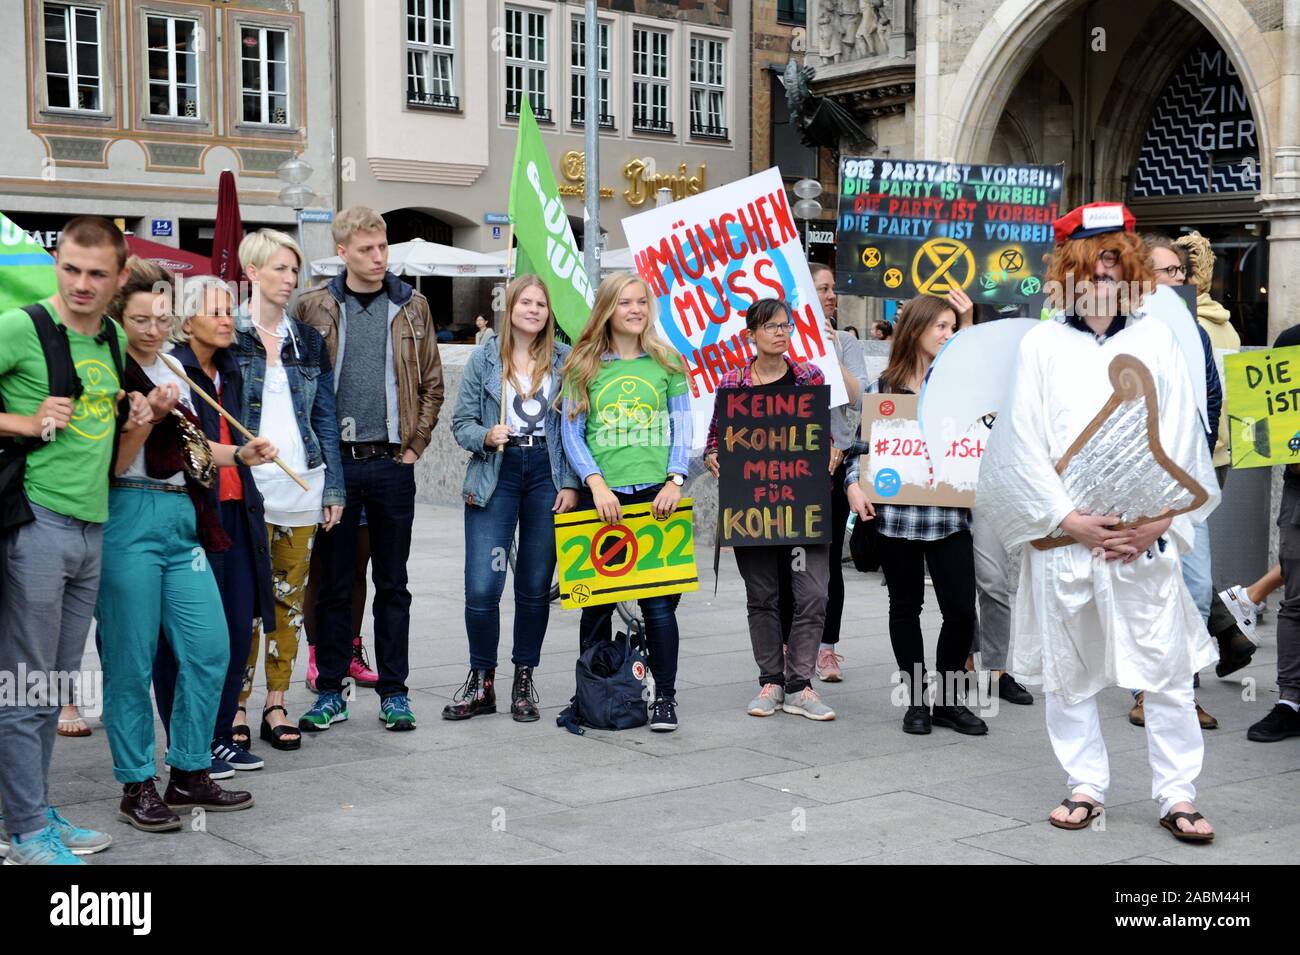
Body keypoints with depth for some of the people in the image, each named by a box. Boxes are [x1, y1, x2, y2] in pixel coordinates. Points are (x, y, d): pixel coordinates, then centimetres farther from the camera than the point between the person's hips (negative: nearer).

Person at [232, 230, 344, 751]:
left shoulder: (308, 340, 13)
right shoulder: (227, 336, 0)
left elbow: (325, 418, 13)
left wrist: (333, 488, 7)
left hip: (301, 484, 4)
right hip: (246, 487, -4)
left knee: (290, 599, 8)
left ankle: (276, 706, 16)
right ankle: (236, 709, 6)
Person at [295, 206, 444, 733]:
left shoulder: (411, 307, 6)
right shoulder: (314, 307, 2)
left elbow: (432, 383, 9)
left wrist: (414, 446, 2)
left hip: (392, 462, 1)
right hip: (333, 461, -1)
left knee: (392, 584, 7)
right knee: (333, 583, 6)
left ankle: (394, 691, 15)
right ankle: (330, 690, 16)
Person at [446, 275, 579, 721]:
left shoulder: (564, 360, 5)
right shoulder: (484, 357, 4)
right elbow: (462, 422, 4)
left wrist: (570, 483, -4)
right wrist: (486, 436, -16)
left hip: (546, 474, 1)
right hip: (495, 474, -1)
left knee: (535, 585, 6)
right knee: (481, 586, -7)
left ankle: (524, 680, 20)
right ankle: (481, 682, 11)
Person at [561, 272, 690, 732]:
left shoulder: (667, 363, 9)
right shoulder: (584, 366, 7)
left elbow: (682, 431, 8)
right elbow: (572, 433, 3)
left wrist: (675, 480, -7)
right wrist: (596, 484, -11)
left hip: (655, 494, 0)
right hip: (600, 498, 1)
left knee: (658, 601, -4)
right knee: (596, 601, 5)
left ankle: (665, 697, 6)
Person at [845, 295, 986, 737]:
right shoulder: (882, 386, 5)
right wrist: (853, 484, -7)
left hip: (949, 513, 1)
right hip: (895, 512, 0)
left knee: (961, 608, -4)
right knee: (906, 606, 9)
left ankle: (948, 699, 14)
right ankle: (916, 700, 22)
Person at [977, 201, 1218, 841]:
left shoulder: (1156, 339, 8)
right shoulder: (1041, 345, 6)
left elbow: (1180, 439, 3)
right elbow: (1024, 442, 0)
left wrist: (1157, 521, -8)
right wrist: (1068, 519, -9)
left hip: (1144, 539, 0)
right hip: (1062, 537, 0)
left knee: (1165, 669, 0)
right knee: (1069, 670, 7)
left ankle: (1177, 796, 9)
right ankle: (1085, 787, 20)